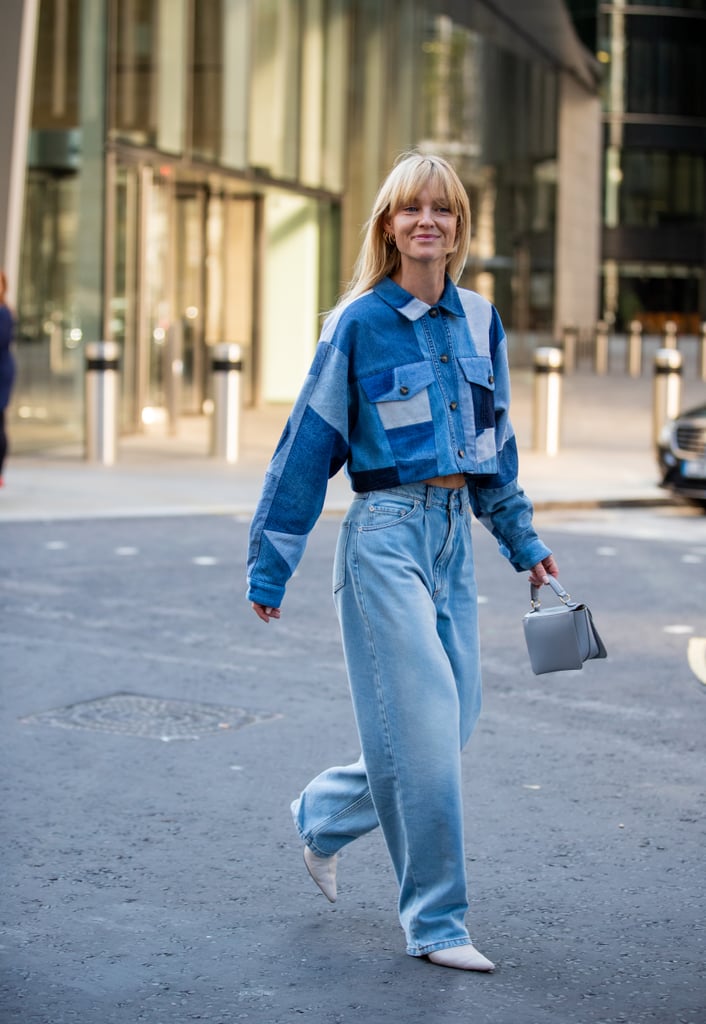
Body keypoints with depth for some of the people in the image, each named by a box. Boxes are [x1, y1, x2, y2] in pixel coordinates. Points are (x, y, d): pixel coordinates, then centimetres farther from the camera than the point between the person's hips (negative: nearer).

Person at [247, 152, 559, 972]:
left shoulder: (478, 321, 10)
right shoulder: (359, 322, -7)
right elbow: (308, 442, -4)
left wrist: (523, 541, 25)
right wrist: (270, 564, -3)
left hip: (454, 534, 6)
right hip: (385, 534, -6)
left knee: (452, 719, 8)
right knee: (422, 723, -8)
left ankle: (323, 815, 32)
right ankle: (435, 922, 3)